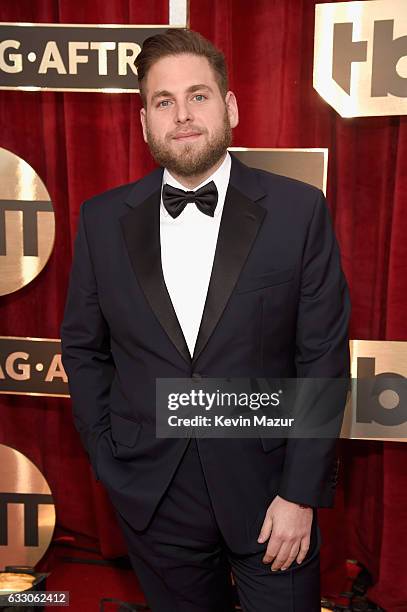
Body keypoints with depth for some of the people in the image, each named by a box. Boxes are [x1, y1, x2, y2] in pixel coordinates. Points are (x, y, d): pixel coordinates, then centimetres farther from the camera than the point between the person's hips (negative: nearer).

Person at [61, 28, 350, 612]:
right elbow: (83, 350, 5)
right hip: (153, 495, 2)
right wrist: (110, 466, 2)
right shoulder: (103, 219, -2)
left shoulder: (297, 209, -8)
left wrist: (301, 493, -9)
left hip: (267, 486, -1)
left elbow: (323, 357, -7)